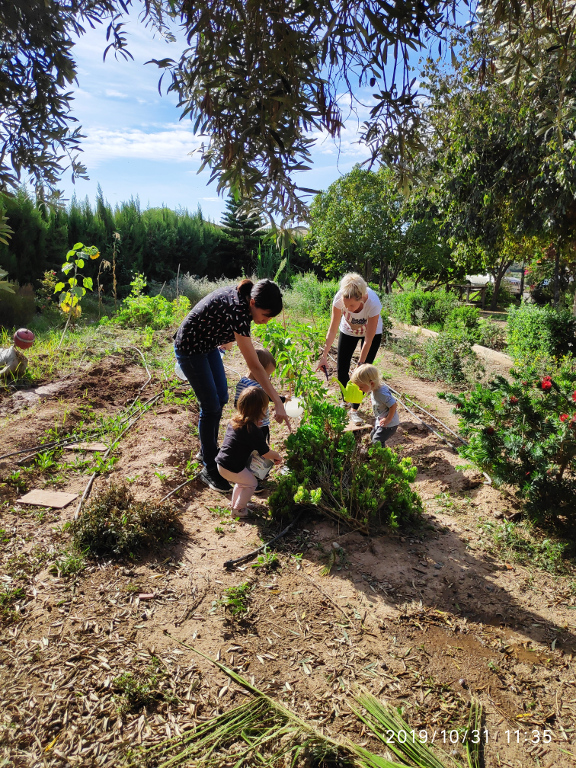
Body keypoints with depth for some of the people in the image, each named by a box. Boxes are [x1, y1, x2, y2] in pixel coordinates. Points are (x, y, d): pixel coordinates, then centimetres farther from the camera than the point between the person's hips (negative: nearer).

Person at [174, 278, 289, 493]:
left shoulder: (243, 296, -12)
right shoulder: (238, 312, -36)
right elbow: (254, 365, -38)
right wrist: (278, 403, -38)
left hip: (208, 344, 9)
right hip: (190, 349, -9)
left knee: (221, 399, 14)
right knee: (211, 407, -5)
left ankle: (208, 450, 33)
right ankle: (209, 469, 10)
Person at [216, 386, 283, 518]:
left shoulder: (236, 420, 3)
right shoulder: (253, 430, -21)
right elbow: (266, 453, -13)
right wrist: (277, 456, 6)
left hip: (221, 463, 8)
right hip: (231, 468, -8)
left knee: (243, 480, 28)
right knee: (251, 483, 12)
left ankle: (235, 503, 43)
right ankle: (238, 510, 24)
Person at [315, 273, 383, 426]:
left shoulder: (373, 303, -41)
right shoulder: (339, 299, -35)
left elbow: (368, 339, -29)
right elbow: (333, 330, -24)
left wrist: (360, 365, -24)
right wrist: (324, 356, -27)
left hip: (372, 332, -2)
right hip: (348, 331, 3)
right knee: (341, 370, 3)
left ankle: (354, 409, 10)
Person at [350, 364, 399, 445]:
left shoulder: (381, 393, -32)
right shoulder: (375, 388, -4)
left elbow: (393, 405, -29)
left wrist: (388, 419, -22)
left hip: (389, 424, -10)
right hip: (380, 421, 10)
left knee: (377, 442, -14)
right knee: (372, 436, 23)